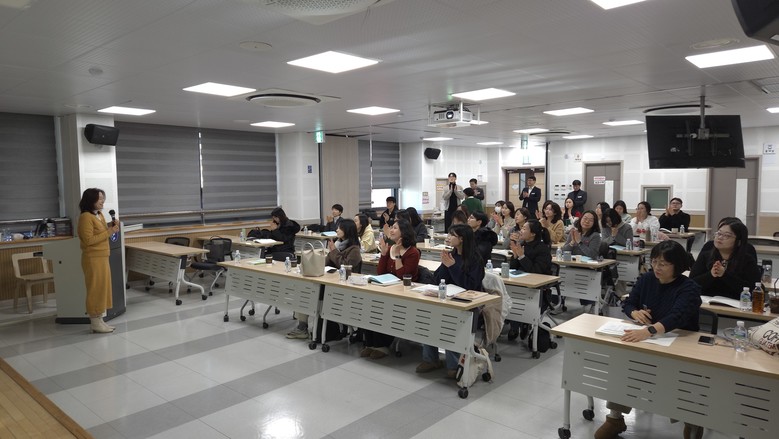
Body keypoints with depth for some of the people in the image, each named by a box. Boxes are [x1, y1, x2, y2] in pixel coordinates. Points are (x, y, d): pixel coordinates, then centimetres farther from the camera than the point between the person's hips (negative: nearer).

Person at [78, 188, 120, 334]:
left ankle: (99, 321, 20)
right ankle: (95, 323, 5)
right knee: (95, 290, -3)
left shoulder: (99, 215, 12)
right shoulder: (85, 217, -15)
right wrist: (109, 232, -19)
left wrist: (110, 226, 4)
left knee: (102, 289, 12)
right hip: (93, 259, -9)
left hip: (102, 258, 9)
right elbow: (89, 240, -21)